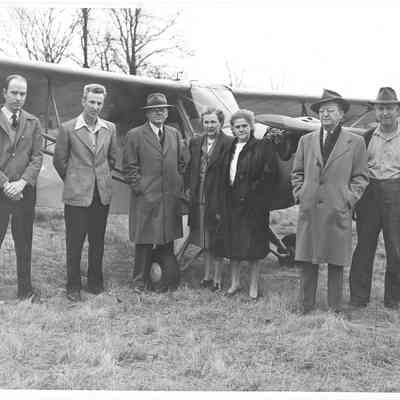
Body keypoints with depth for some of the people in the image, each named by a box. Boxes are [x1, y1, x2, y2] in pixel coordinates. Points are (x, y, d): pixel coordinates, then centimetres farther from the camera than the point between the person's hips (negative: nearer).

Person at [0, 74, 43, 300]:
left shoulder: (33, 123, 9)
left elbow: (37, 157, 3)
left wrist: (22, 182, -11)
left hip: (25, 191, 2)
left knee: (25, 243, 8)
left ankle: (25, 289, 18)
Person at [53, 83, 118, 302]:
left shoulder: (109, 128, 5)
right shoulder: (68, 128, -5)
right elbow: (59, 160, 3)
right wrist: (72, 180, 10)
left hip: (102, 193, 3)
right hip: (76, 194, -3)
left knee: (97, 241, 11)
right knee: (74, 242, 2)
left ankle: (95, 282, 24)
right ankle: (73, 286, 14)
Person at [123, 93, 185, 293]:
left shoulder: (175, 134, 13)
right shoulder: (134, 135, -1)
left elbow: (181, 163, 17)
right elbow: (129, 167, -2)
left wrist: (179, 187, 7)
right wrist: (139, 188, -10)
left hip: (171, 198, 4)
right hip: (145, 198, -4)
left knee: (167, 240, 10)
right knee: (144, 241, 2)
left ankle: (168, 279, 21)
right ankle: (141, 281, 14)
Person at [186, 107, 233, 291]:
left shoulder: (228, 143, -9)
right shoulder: (195, 142, 10)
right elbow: (190, 169, 14)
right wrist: (189, 189, 5)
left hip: (218, 198, -5)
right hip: (199, 198, 6)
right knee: (205, 241, 15)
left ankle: (217, 279, 13)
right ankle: (207, 276, 27)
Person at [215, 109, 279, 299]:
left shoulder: (263, 147, -4)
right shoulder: (230, 149, 14)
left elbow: (270, 176, -10)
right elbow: (224, 179, 14)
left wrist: (250, 192, -14)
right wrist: (221, 207, 9)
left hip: (253, 205, -5)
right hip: (231, 204, 6)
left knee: (253, 246, 1)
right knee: (231, 243, 9)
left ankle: (253, 286, 13)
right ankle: (235, 282, 23)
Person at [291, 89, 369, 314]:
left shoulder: (356, 142, 5)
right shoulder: (307, 140, 11)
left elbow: (361, 177, 6)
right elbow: (297, 172, 17)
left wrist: (349, 199, -4)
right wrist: (300, 194, 5)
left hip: (338, 211, -2)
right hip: (309, 209, 2)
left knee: (336, 263, 5)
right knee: (307, 261, 4)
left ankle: (335, 308, 16)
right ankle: (307, 305, 15)